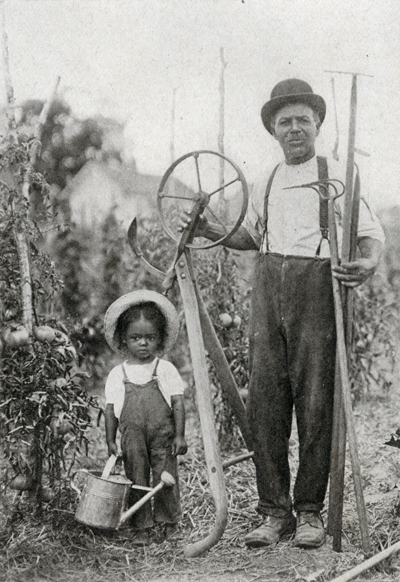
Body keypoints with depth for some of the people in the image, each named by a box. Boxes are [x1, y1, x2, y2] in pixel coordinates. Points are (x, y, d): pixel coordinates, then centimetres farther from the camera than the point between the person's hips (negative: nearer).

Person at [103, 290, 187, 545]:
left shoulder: (166, 369, 1)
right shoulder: (117, 374, 5)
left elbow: (178, 402, 0)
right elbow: (111, 409, 8)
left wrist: (180, 435, -5)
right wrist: (110, 440, 4)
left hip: (163, 437, -1)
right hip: (132, 439, 1)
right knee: (136, 481, 5)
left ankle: (170, 522, 20)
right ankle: (142, 528, 15)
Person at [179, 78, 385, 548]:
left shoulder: (337, 175, 3)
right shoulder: (265, 183, 18)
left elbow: (372, 233, 0)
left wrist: (368, 264, -21)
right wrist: (208, 230, 15)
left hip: (317, 285, -4)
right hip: (268, 285, 5)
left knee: (315, 402, -2)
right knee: (264, 400, 2)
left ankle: (309, 512, 11)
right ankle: (275, 511, 12)